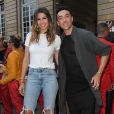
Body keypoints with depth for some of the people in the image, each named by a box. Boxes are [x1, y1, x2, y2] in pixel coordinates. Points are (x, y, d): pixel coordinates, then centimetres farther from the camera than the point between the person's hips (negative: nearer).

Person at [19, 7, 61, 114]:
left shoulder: (56, 38, 5)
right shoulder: (30, 36, 9)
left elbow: (59, 61, 8)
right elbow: (26, 60, 11)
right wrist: (22, 81, 9)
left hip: (49, 75, -1)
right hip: (33, 75, 1)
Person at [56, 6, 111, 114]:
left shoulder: (85, 35, -10)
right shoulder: (60, 40, 6)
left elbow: (105, 50, -5)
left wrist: (98, 73, -10)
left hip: (87, 88, -5)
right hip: (69, 89, 5)